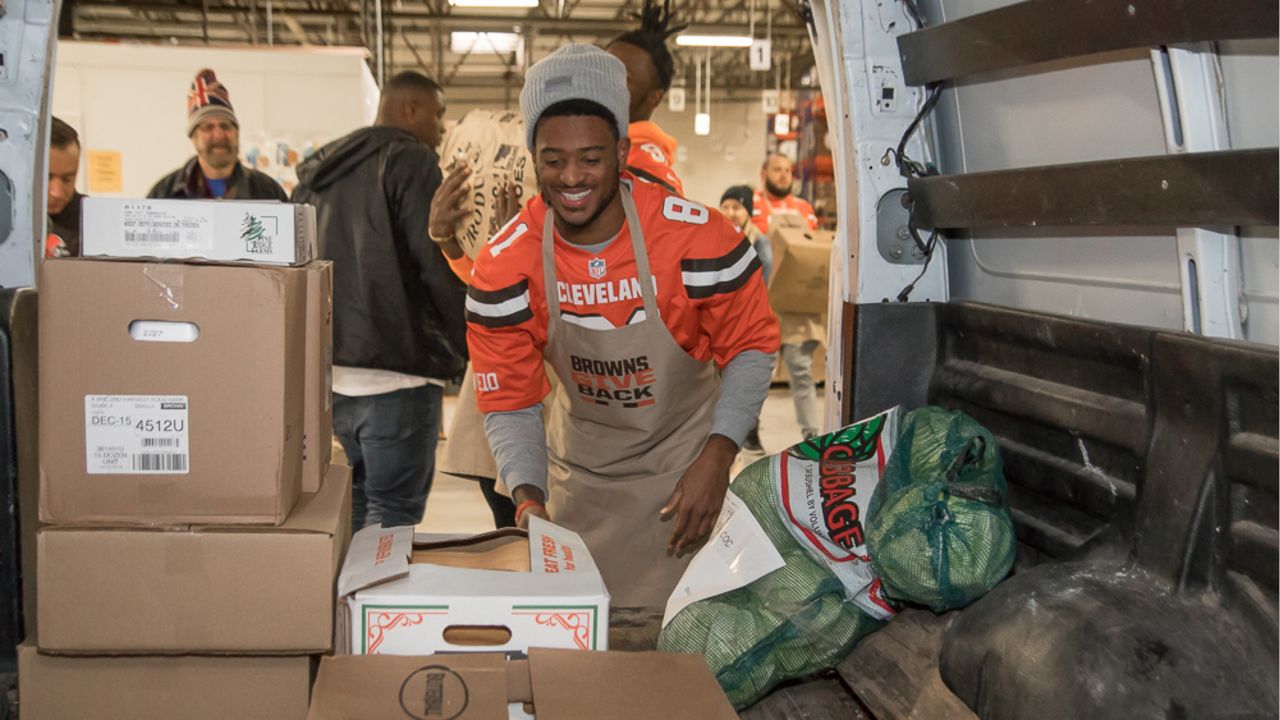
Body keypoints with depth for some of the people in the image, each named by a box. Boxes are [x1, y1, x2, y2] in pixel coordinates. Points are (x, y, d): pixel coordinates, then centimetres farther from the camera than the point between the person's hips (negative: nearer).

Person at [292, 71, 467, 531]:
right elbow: (439, 265, -14)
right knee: (393, 513, -5)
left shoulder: (317, 172, 20)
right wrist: (475, 347, -6)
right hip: (394, 371, -8)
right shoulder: (410, 160, -5)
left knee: (355, 506, 19)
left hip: (327, 372, 8)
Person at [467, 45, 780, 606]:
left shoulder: (698, 237, -22)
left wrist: (716, 459, -20)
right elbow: (510, 405, -9)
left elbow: (751, 347, -9)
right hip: (577, 471, 2)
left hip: (682, 464, -2)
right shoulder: (504, 267, -16)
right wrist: (528, 495, -27)